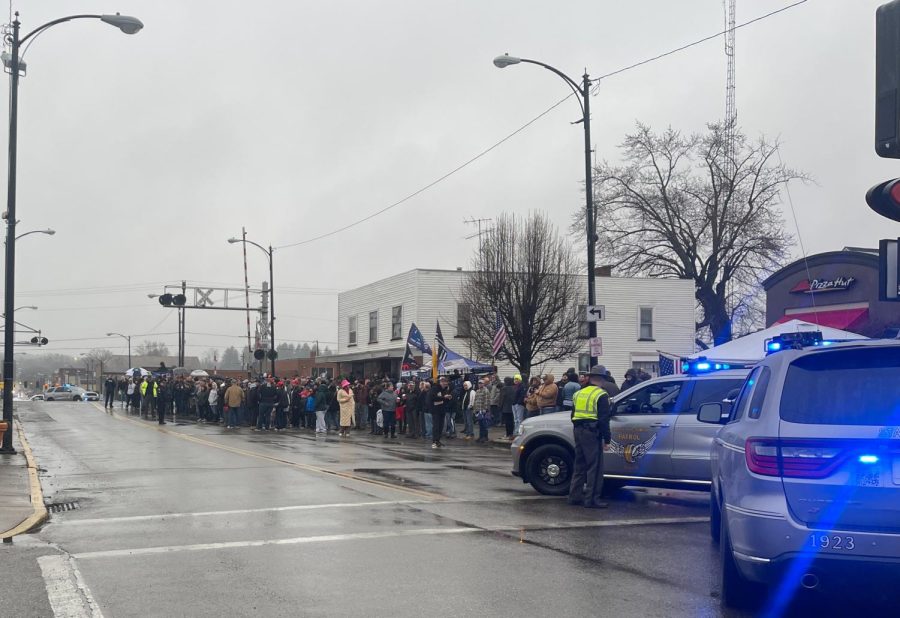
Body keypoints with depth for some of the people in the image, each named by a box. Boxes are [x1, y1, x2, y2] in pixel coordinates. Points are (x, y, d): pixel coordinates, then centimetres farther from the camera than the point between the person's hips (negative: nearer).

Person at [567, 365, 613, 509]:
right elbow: (604, 420, -14)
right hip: (592, 432, -8)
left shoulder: (579, 394, 14)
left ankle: (575, 496, 19)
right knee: (595, 467, -4)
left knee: (579, 465, 16)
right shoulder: (601, 395, -9)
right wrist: (607, 438, -10)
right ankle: (591, 499, -7)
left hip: (578, 431, 8)